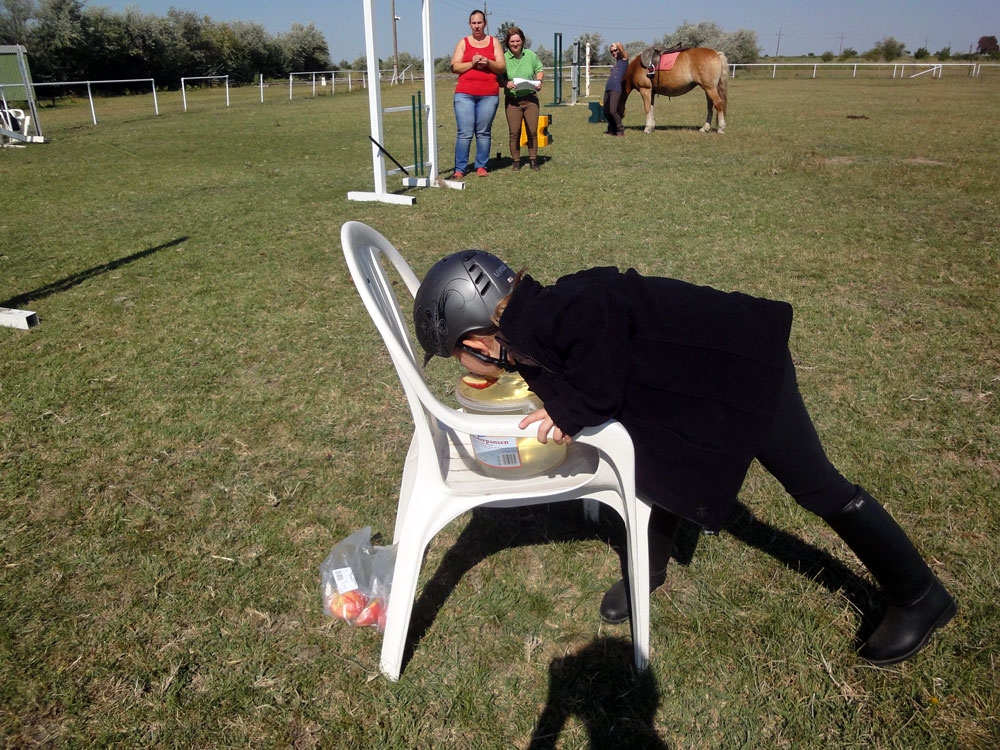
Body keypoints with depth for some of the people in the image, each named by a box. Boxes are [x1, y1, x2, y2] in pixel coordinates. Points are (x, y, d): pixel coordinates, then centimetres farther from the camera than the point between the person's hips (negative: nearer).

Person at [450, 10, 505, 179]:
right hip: (464, 94, -1)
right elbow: (454, 67, 3)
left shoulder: (494, 42, 14)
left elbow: (502, 67, 8)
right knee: (465, 132, -7)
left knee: (484, 132, 0)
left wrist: (488, 62, -11)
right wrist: (472, 63, -11)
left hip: (489, 95, 1)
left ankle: (481, 166, 7)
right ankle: (459, 168, -4)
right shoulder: (463, 42, 12)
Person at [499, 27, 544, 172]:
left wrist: (539, 81, -5)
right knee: (514, 133, 0)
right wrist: (506, 84, -21)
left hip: (530, 98, 2)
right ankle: (516, 161, 11)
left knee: (532, 131, 3)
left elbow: (539, 70, 16)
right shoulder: (504, 59, -4)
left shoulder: (531, 55, 3)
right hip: (512, 101, -1)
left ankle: (533, 159, 16)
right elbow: (498, 79, 0)